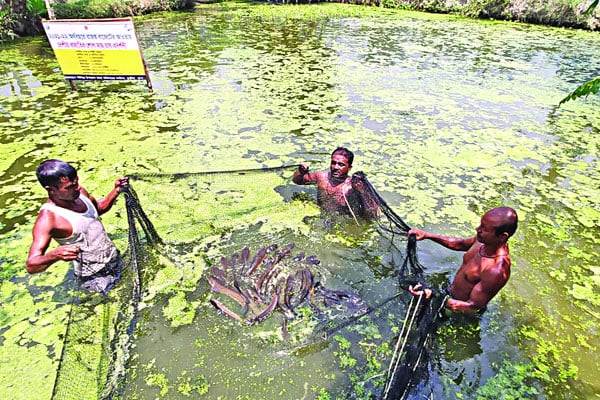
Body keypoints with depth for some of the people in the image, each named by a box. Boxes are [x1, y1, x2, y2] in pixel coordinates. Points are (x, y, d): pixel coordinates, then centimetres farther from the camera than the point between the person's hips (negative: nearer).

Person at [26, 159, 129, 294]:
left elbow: (99, 208, 14)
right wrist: (55, 255, -50)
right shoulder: (47, 218, -26)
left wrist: (116, 191, -4)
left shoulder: (80, 193, -8)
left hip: (115, 259, 6)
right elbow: (31, 266, -29)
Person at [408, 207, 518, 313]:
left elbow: (472, 307, -32)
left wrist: (432, 296, -41)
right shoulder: (486, 241, -16)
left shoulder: (496, 271, -39)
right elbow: (460, 244, 4)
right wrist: (427, 235, -6)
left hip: (462, 310, -6)